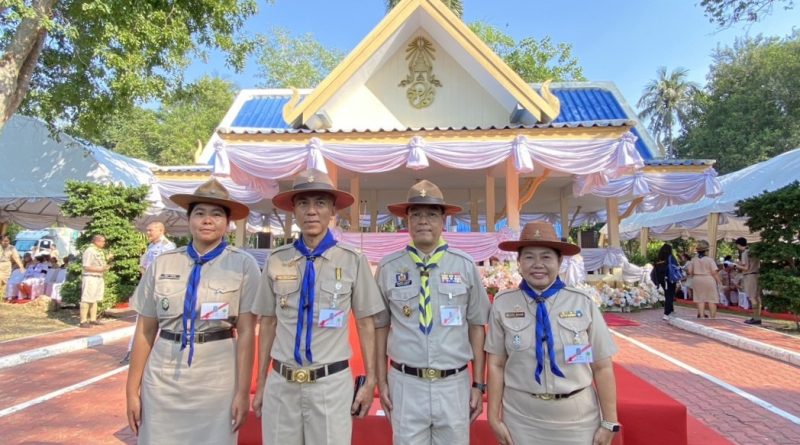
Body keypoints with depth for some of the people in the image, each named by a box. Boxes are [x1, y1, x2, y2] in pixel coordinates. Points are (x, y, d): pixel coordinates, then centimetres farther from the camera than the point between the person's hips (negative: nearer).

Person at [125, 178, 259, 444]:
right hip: (162, 380, 2)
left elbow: (246, 332, -8)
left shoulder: (243, 265, -8)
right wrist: (132, 390, 6)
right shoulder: (162, 264, 1)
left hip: (216, 382, -2)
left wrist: (242, 391, -8)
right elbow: (145, 331, 5)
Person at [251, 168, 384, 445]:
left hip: (331, 383, -2)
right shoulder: (276, 261, 0)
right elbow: (268, 324, 7)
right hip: (280, 383, 2)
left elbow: (365, 324, 0)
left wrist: (370, 381, 1)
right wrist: (261, 384, 10)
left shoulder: (353, 261, -6)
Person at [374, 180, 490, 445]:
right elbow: (381, 326, 3)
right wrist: (382, 382, 5)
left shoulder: (465, 266, -2)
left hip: (454, 384, 1)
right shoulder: (388, 268, -4)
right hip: (405, 383, 0)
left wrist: (478, 384, 3)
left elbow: (476, 326, 2)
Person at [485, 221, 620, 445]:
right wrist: (494, 418, 0)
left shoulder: (583, 303, -7)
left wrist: (609, 422, 1)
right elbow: (496, 364, -3)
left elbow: (602, 367, -2)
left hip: (578, 418, 1)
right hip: (521, 417, 0)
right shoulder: (503, 304, -8)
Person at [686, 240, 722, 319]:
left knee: (700, 299, 8)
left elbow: (690, 271, 1)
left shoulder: (693, 260, 1)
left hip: (697, 280, 3)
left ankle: (701, 316, 7)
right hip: (709, 280, -3)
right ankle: (713, 317, 9)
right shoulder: (710, 260, -10)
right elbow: (714, 272, -12)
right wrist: (719, 281, -2)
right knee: (711, 300, 5)